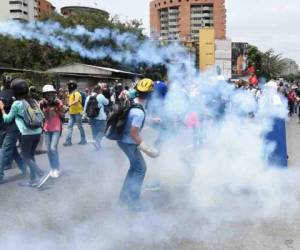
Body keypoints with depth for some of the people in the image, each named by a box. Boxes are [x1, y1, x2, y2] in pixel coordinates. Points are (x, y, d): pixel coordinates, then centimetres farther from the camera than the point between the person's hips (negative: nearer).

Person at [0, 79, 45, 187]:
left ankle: (41, 174, -4)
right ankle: (33, 179, 18)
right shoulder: (33, 101, 9)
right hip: (38, 132, 6)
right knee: (31, 155, 17)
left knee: (25, 156, 9)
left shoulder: (16, 104, -7)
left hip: (27, 134, -6)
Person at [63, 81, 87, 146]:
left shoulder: (76, 93, -12)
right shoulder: (70, 94, 14)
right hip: (72, 112, 8)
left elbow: (76, 101, -30)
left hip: (77, 112, -8)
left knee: (80, 126, 1)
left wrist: (69, 105, -41)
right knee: (70, 126, 3)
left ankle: (83, 140, 14)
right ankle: (68, 141, 4)